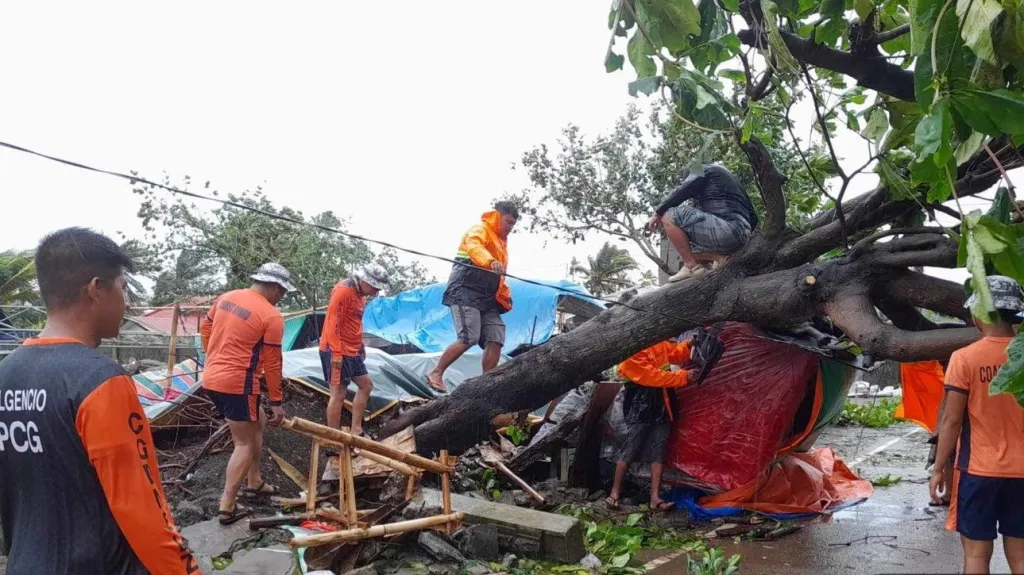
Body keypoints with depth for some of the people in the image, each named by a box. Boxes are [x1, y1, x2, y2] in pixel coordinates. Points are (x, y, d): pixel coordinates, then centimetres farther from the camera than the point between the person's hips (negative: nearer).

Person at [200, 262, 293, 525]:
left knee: (257, 422, 23)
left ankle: (254, 483, 33)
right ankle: (227, 507, 4)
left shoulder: (226, 297, 8)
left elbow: (205, 328, 18)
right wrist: (276, 402, -2)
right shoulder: (272, 316, -13)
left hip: (211, 378, 8)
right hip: (237, 383, -8)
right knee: (244, 443, 4)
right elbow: (272, 364, -10)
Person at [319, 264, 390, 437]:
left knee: (366, 385, 15)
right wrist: (336, 353, -25)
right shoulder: (343, 291, -18)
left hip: (352, 351, 10)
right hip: (337, 352, -10)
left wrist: (360, 346, 17)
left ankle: (355, 431, 21)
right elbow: (332, 323, -22)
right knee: (338, 394, -6)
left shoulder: (360, 293, 11)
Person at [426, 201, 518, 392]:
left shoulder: (501, 241, 27)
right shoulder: (479, 230, 0)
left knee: (495, 339, -5)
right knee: (468, 337, -19)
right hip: (465, 292, -9)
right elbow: (474, 246, -25)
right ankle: (436, 373, -6)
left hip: (487, 298, 9)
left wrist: (505, 296, 16)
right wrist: (490, 261, -44)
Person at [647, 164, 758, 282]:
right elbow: (752, 218, 31)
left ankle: (691, 266, -6)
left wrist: (657, 214, 7)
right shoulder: (732, 179, 34)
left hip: (725, 229, -9)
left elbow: (679, 193, -4)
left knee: (669, 216, -5)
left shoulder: (704, 171, 11)